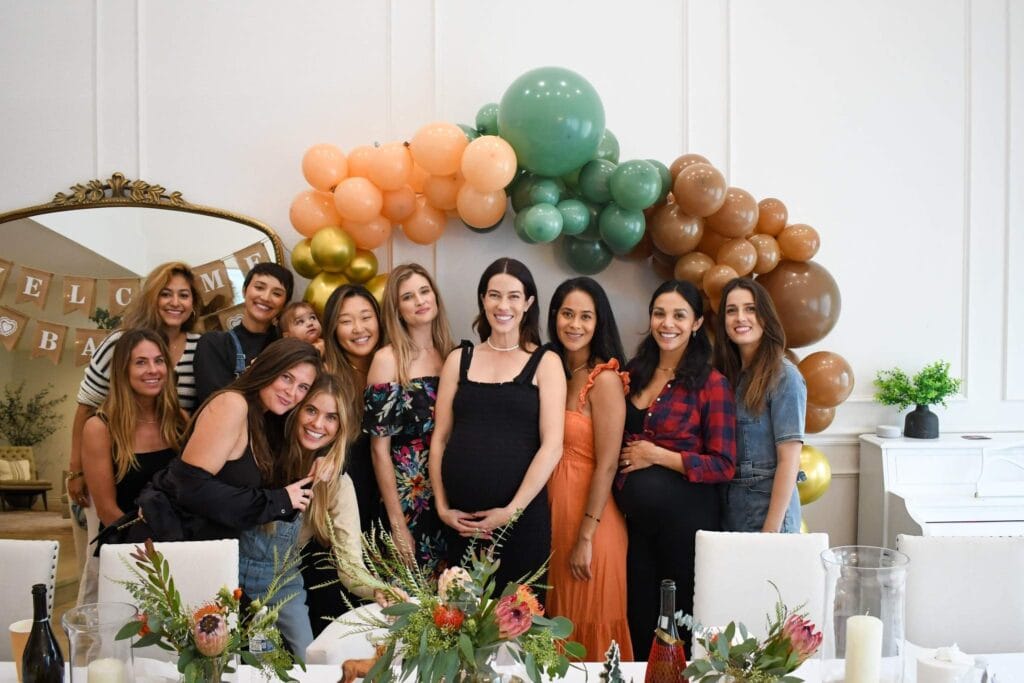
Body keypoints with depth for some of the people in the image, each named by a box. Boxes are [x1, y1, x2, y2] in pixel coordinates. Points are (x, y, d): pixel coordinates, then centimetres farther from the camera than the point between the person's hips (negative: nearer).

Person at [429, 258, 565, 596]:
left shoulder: (545, 363, 2)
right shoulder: (458, 360, 10)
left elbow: (552, 446, -6)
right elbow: (440, 438, 9)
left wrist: (512, 511, -11)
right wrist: (442, 507, 0)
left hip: (522, 517, -2)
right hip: (460, 520, 3)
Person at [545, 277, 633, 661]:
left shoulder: (604, 378, -12)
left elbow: (607, 464, -15)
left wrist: (586, 537, -17)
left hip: (590, 518, -6)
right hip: (552, 510, 7)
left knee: (590, 626, 5)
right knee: (558, 623, 16)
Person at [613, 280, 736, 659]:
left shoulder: (711, 383, -10)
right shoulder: (634, 373, 6)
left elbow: (723, 465, -14)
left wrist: (657, 456, -16)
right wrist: (622, 462, -2)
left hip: (686, 517, -5)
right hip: (636, 519, 5)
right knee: (639, 618, 16)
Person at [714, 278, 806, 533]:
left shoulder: (783, 376, -12)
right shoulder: (725, 374, 6)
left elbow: (789, 461, -15)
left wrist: (771, 530, -17)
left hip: (766, 507, -6)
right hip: (725, 508, 6)